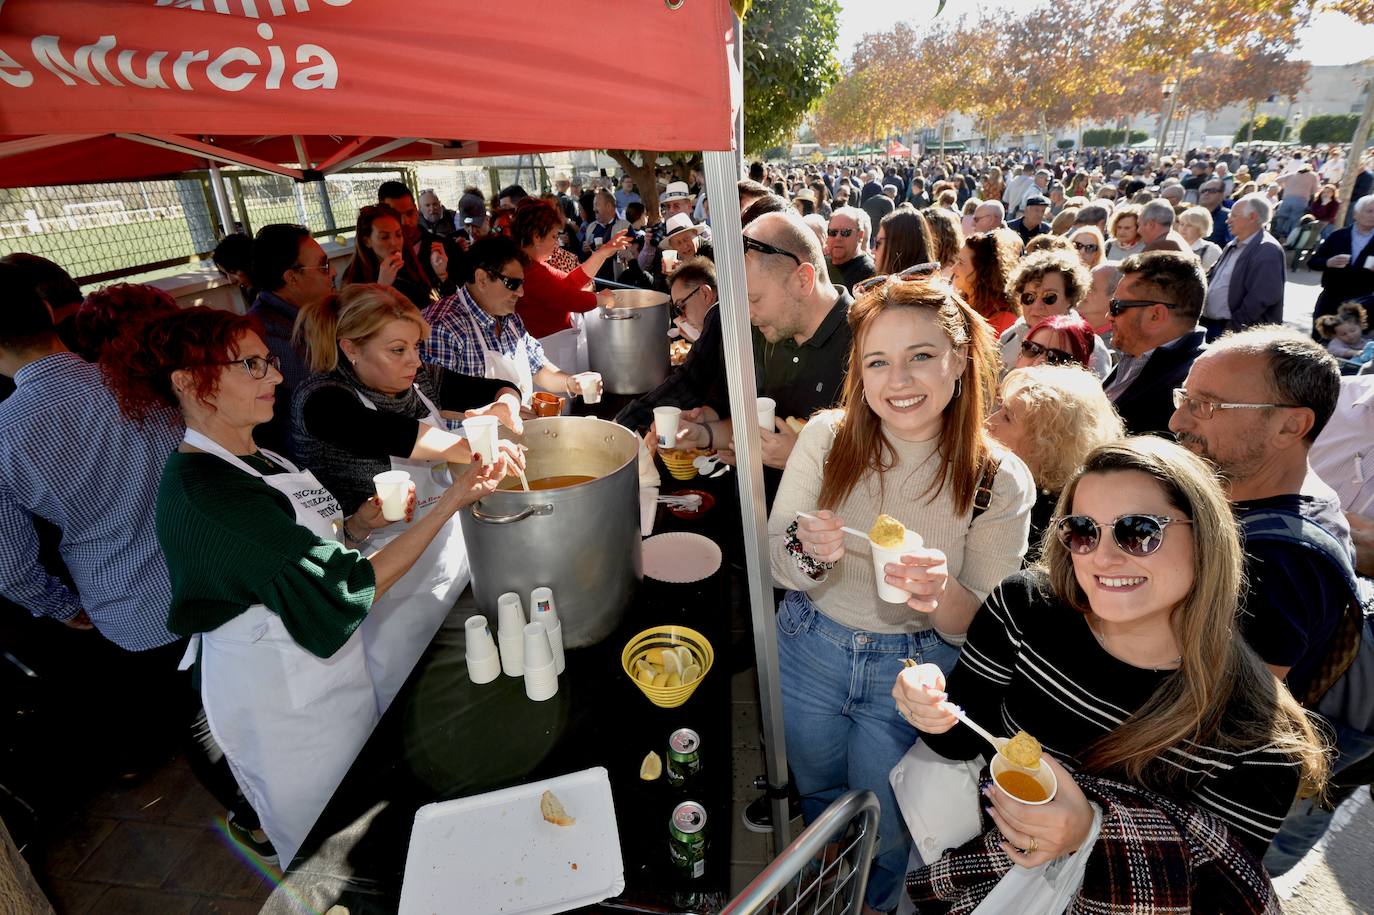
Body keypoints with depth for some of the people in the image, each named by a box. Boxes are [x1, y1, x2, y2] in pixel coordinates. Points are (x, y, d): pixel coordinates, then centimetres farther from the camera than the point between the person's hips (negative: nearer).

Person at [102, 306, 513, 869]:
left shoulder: (255, 459, 3)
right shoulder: (205, 493, -26)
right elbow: (350, 588, -28)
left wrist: (357, 526, -7)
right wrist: (452, 501, -29)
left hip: (321, 671, 8)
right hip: (287, 702, -8)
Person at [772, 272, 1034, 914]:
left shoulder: (1001, 481, -19)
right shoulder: (826, 436, -16)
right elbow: (774, 563, -10)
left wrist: (942, 593, -36)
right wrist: (807, 551, -34)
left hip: (915, 673, -1)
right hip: (809, 651, 2)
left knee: (885, 834, 22)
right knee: (817, 801, 28)